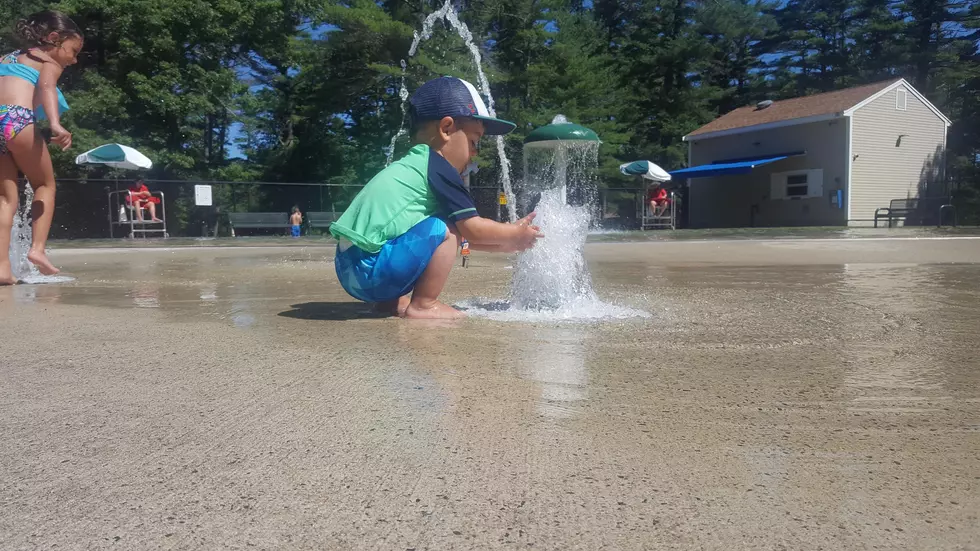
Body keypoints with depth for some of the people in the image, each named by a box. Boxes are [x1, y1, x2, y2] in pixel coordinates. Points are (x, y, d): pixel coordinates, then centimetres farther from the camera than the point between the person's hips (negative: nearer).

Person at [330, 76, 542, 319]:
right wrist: (514, 233, 9)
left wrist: (502, 244, 24)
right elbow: (473, 229, -7)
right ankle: (423, 305, -6)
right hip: (372, 267, -10)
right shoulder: (437, 168, -7)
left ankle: (391, 300, 16)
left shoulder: (409, 166, 22)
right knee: (446, 229, -10)